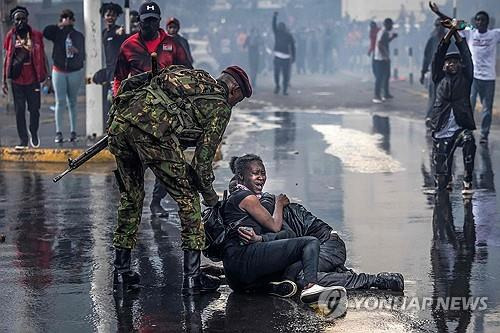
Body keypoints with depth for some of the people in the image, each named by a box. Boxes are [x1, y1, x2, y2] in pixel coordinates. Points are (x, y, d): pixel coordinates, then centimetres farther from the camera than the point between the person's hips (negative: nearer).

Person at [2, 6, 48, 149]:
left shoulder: (36, 35, 0)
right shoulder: (10, 36, 3)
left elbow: (42, 56, 8)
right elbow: (6, 59, 7)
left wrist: (45, 76, 5)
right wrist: (4, 81, 6)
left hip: (33, 79, 0)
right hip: (17, 80, 0)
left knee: (34, 109, 5)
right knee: (19, 111, 1)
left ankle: (34, 133, 30)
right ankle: (23, 140, 10)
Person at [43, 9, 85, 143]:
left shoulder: (79, 36, 6)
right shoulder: (58, 33, 1)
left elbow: (83, 55, 7)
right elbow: (45, 32, -20)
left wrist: (77, 51, -14)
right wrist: (60, 25, -20)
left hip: (75, 72, 1)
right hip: (59, 71, -1)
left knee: (72, 102, 5)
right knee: (60, 102, -4)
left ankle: (73, 132, 8)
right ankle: (58, 132, -4)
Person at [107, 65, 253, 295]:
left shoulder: (191, 77, 34)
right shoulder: (220, 106, 14)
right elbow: (203, 157, 10)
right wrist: (209, 194, 24)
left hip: (119, 121, 7)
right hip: (152, 130, -7)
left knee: (130, 196, 22)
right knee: (188, 197, 8)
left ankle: (121, 271, 26)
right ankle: (192, 277, 9)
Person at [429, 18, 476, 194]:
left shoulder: (465, 78, 8)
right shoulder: (440, 78, 8)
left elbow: (466, 55, -1)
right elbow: (439, 55, 1)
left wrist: (456, 32, -4)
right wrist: (450, 31, -4)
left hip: (461, 128, -1)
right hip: (441, 133, 1)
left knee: (468, 140, -38)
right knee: (441, 182, -1)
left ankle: (467, 181, -25)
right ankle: (448, 179, 38)